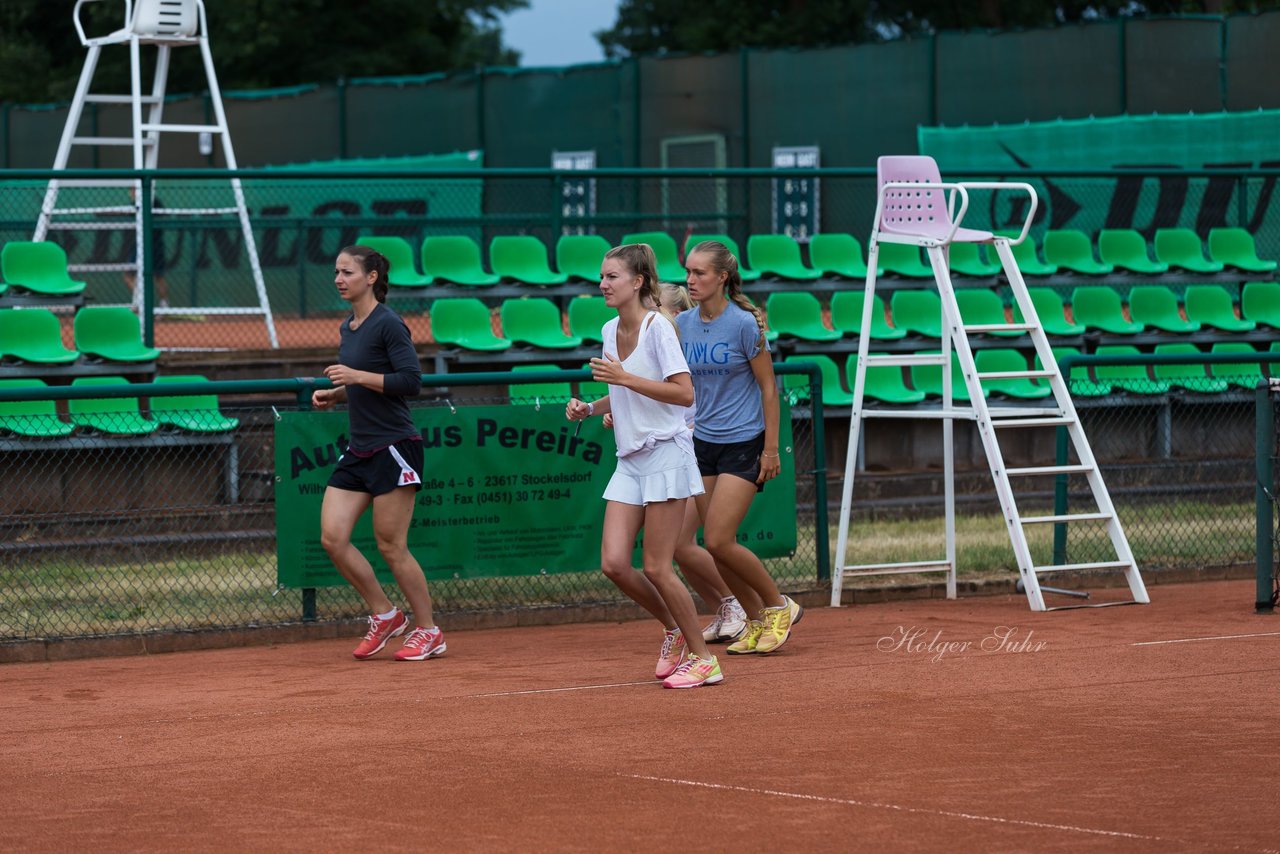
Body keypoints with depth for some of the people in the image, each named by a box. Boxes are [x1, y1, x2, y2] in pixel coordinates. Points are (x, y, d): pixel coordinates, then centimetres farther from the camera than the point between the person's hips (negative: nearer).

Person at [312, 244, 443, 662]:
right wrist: (334, 394, 8)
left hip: (394, 447, -8)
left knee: (390, 546, -4)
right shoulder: (348, 328, 14)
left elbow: (410, 381, -18)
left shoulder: (388, 324, -11)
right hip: (358, 451, 8)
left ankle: (428, 631, 11)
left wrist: (357, 376, -21)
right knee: (332, 537, -1)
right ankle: (384, 616, 14)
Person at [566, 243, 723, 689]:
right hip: (630, 459, 7)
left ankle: (703, 659, 7)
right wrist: (589, 408, 5)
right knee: (613, 564, -2)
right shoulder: (610, 331, 11)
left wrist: (625, 378, -21)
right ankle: (674, 629, 20)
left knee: (655, 568, -7)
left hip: (664, 453, -7)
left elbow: (684, 393, -18)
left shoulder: (658, 327, -12)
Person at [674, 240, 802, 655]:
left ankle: (779, 606, 7)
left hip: (744, 443, -6)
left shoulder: (744, 323, -13)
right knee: (716, 546, 3)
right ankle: (758, 620, 19)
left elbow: (768, 386, -8)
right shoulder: (682, 324, 3)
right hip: (703, 441, 6)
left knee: (719, 541, -13)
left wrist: (771, 448, -10)